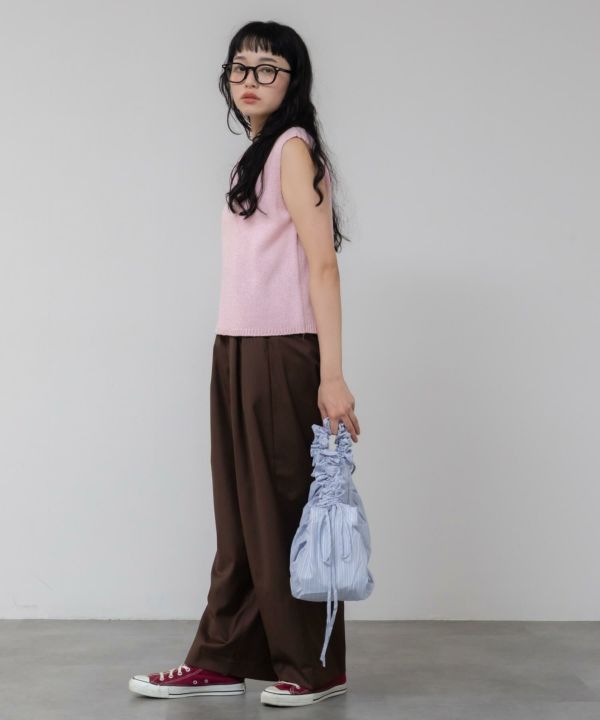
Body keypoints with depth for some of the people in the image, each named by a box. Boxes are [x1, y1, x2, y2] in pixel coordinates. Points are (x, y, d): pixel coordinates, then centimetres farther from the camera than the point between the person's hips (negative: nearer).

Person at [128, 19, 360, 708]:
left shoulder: (293, 148, -7)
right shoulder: (254, 157, 18)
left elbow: (323, 264, -14)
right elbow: (258, 263, 14)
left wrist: (331, 375, -20)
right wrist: (232, 361, 9)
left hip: (282, 356, -8)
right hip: (238, 353, 8)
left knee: (286, 507, -1)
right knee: (241, 513, 10)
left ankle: (314, 668, 11)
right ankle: (221, 659, 17)